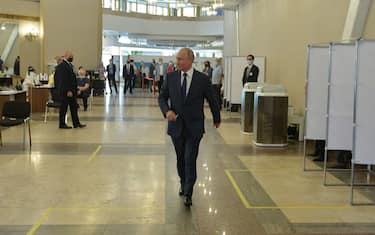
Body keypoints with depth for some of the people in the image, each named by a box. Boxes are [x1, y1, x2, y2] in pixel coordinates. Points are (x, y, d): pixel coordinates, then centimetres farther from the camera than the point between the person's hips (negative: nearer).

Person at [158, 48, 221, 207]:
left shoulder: (202, 79, -6)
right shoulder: (170, 77, 0)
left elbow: (211, 100, 6)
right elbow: (162, 97, 6)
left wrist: (217, 118, 18)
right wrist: (167, 111, -14)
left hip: (194, 127, -3)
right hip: (176, 125, 3)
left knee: (190, 160, -9)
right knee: (180, 159, 15)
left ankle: (188, 194, -3)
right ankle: (183, 185, 36)